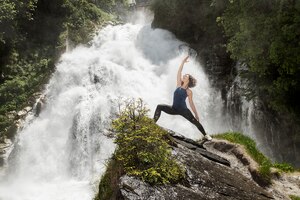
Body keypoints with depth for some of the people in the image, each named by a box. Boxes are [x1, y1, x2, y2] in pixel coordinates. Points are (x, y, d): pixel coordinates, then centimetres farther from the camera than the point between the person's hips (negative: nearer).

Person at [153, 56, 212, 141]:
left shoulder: (189, 91, -5)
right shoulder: (179, 85, 4)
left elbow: (191, 104, -1)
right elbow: (179, 72, 0)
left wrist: (196, 114, -2)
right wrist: (183, 62, -2)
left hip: (183, 110, -4)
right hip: (174, 109, 4)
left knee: (195, 121, -13)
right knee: (159, 106, -13)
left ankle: (205, 135, 3)